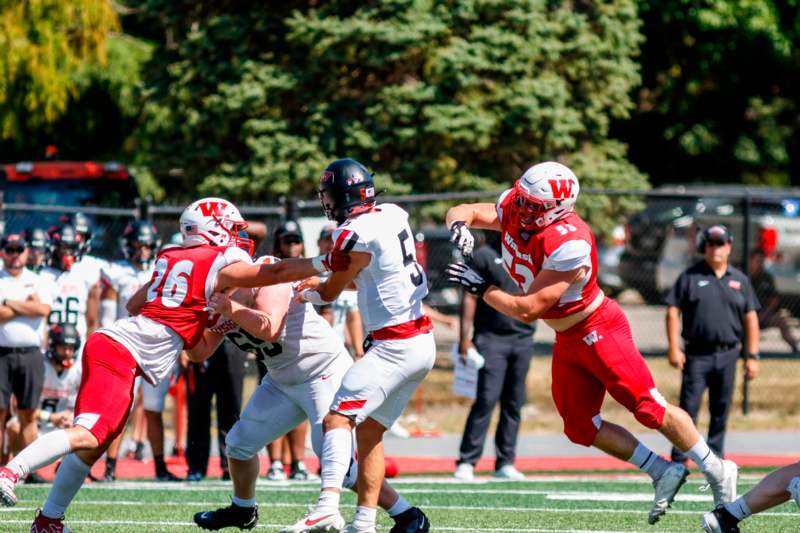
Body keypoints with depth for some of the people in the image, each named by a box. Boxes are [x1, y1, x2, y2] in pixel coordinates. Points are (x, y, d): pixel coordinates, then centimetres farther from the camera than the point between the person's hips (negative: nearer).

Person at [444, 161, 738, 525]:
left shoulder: (568, 244, -33)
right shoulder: (514, 213, -9)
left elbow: (528, 310, -31)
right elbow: (460, 212, 1)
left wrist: (481, 289, -24)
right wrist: (460, 227, -22)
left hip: (598, 331, -9)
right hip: (568, 340, 9)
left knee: (648, 408, -7)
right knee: (580, 427, 6)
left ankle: (717, 471, 7)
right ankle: (663, 473, 15)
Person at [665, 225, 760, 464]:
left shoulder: (740, 280, 11)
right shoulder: (690, 277, 3)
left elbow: (750, 318, 11)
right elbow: (673, 310, 0)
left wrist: (752, 356, 5)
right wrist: (674, 347, -9)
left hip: (727, 355, 3)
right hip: (697, 355, -3)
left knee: (721, 410, 6)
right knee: (688, 407, -7)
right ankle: (679, 460, -4)